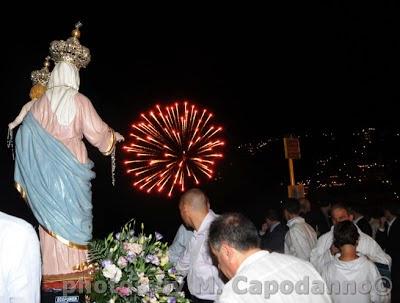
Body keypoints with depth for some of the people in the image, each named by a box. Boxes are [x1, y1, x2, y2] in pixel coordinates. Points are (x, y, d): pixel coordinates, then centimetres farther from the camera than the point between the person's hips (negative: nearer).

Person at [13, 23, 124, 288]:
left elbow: (25, 134, 3)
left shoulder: (41, 102, 0)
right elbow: (98, 133, -4)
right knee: (74, 213, 7)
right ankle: (76, 267, 15)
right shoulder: (81, 101, -7)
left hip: (47, 168, 2)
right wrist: (114, 136, 17)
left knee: (52, 215, 9)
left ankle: (55, 271, 15)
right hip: (73, 165, -2)